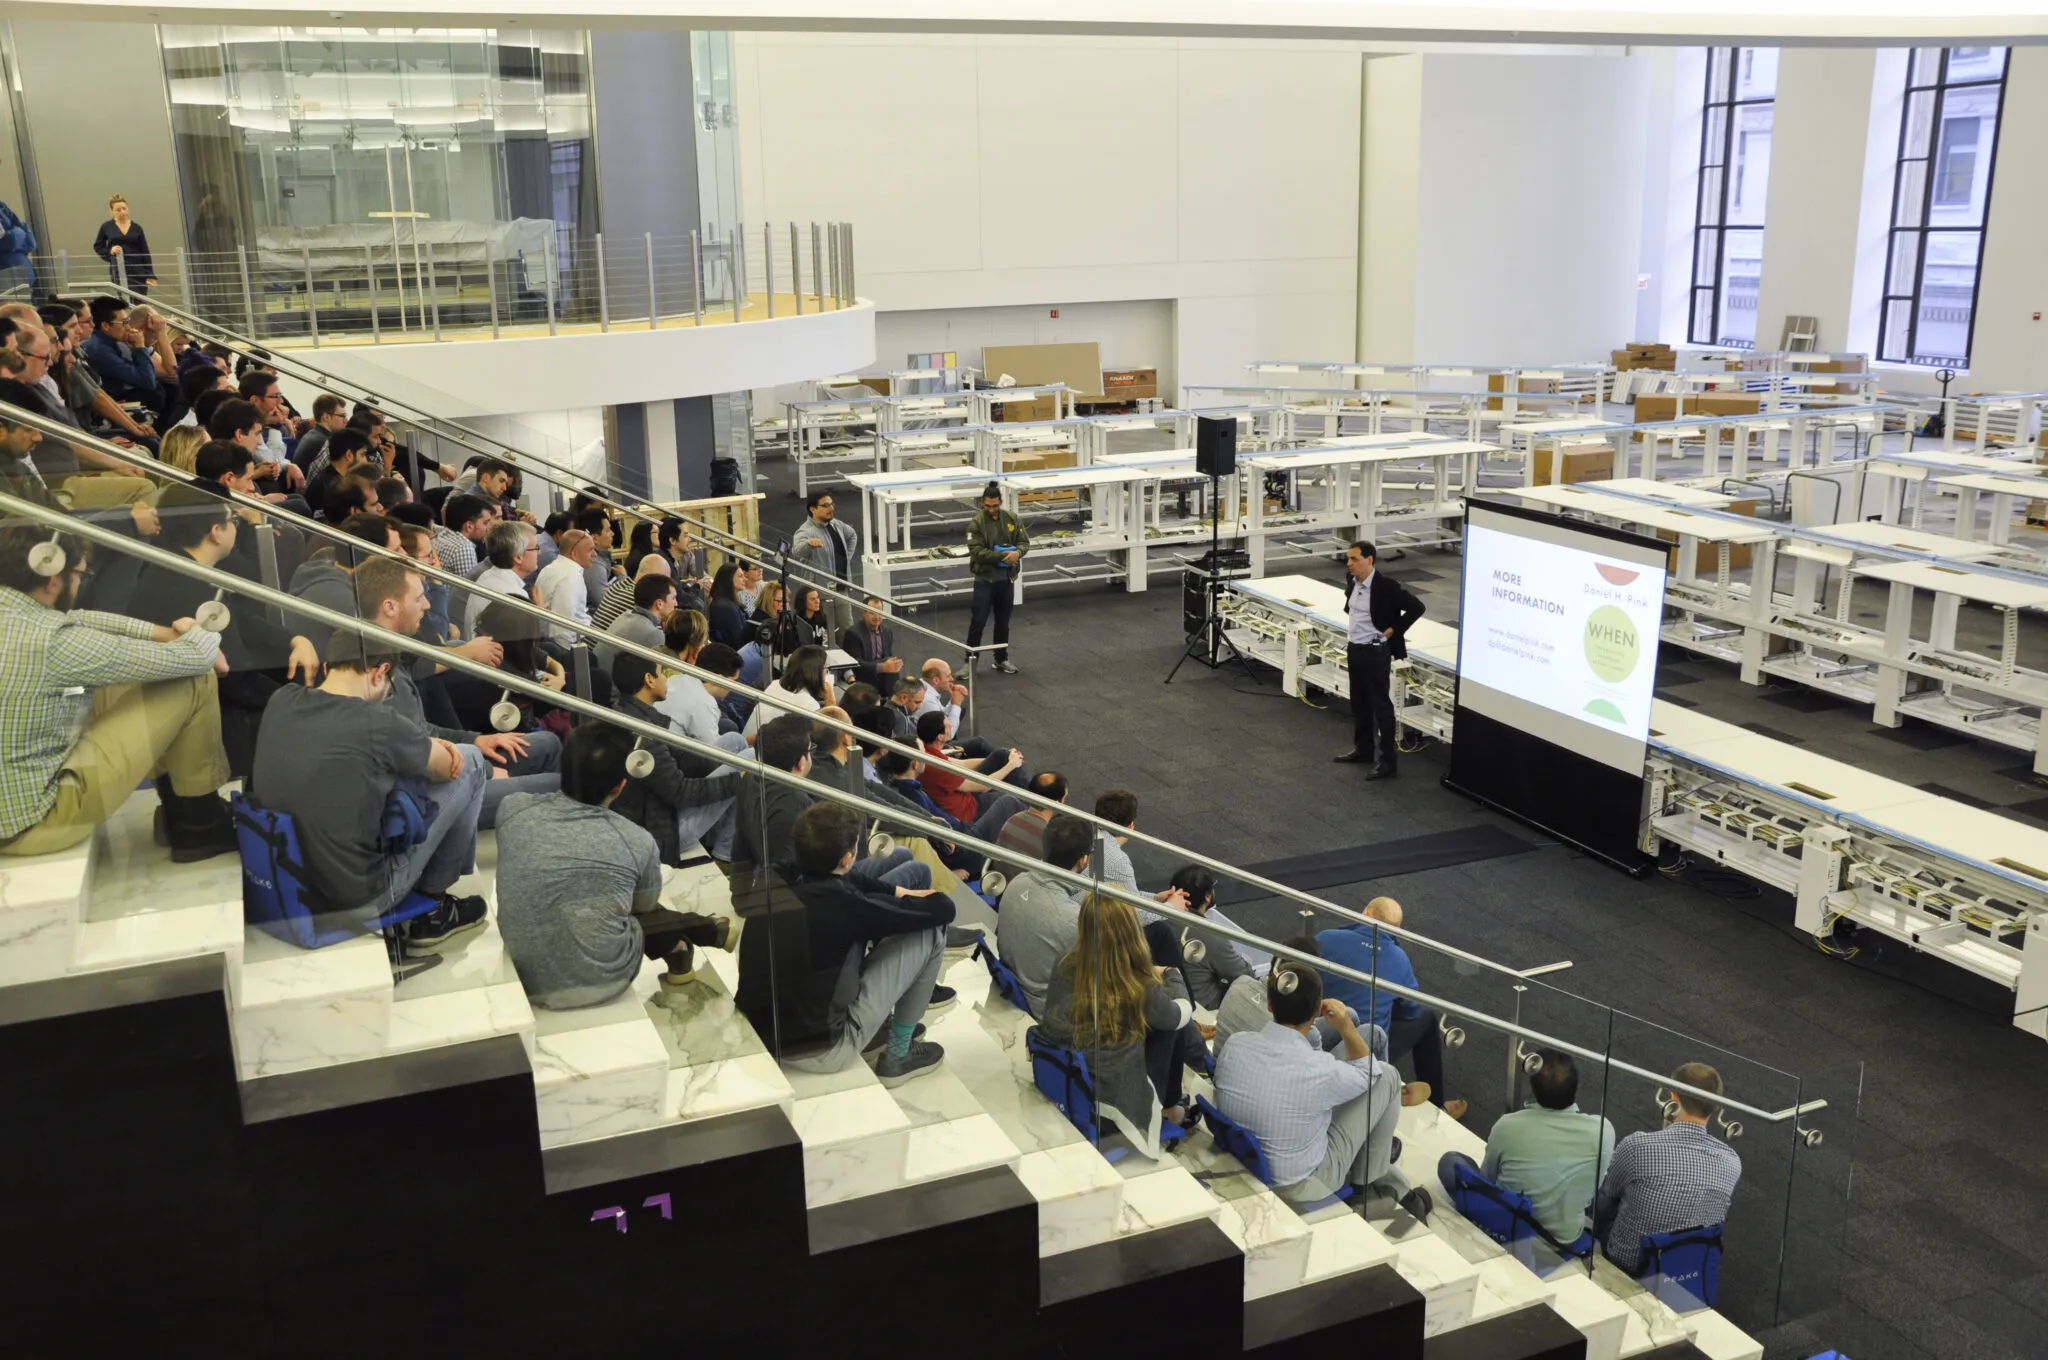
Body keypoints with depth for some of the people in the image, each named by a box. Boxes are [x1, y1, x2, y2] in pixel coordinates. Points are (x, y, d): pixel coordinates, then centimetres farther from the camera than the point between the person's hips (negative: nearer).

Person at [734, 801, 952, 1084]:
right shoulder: (841, 905, -22)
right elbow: (943, 908, -9)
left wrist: (898, 892, 18)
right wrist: (914, 899, 12)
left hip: (761, 1036, 8)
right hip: (822, 1051, -7)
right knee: (930, 930, -2)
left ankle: (882, 1024, 28)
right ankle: (898, 1055, 11)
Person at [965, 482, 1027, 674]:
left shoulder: (1012, 519, 2)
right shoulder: (976, 523, -10)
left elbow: (1025, 542, 5)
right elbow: (976, 551, -17)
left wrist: (1017, 552, -18)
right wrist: (1002, 556, -25)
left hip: (1007, 578, 4)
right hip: (985, 579, -4)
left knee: (1003, 622, 14)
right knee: (978, 622, -3)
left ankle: (1002, 659, 27)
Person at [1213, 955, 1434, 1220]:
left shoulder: (1233, 1046, -17)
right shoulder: (1318, 1070, -31)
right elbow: (1368, 1073, -7)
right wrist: (1346, 1026, -9)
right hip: (1298, 1184, -5)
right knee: (1386, 1076, 4)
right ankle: (1368, 1180, 24)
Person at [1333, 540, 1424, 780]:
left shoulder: (1386, 585, -20)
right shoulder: (1352, 582, 2)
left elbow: (1416, 607, -18)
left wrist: (1394, 630, -14)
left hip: (1375, 651, -8)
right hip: (1353, 648, 8)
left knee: (1380, 704, -2)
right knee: (1359, 703, 18)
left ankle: (1387, 760, 4)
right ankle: (1363, 749, 33)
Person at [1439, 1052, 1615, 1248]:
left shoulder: (1507, 1126, -21)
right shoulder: (1601, 1130, -22)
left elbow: (1487, 1180, 0)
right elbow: (1596, 1188, -1)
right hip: (1566, 1238, 1)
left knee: (1449, 1161, 19)